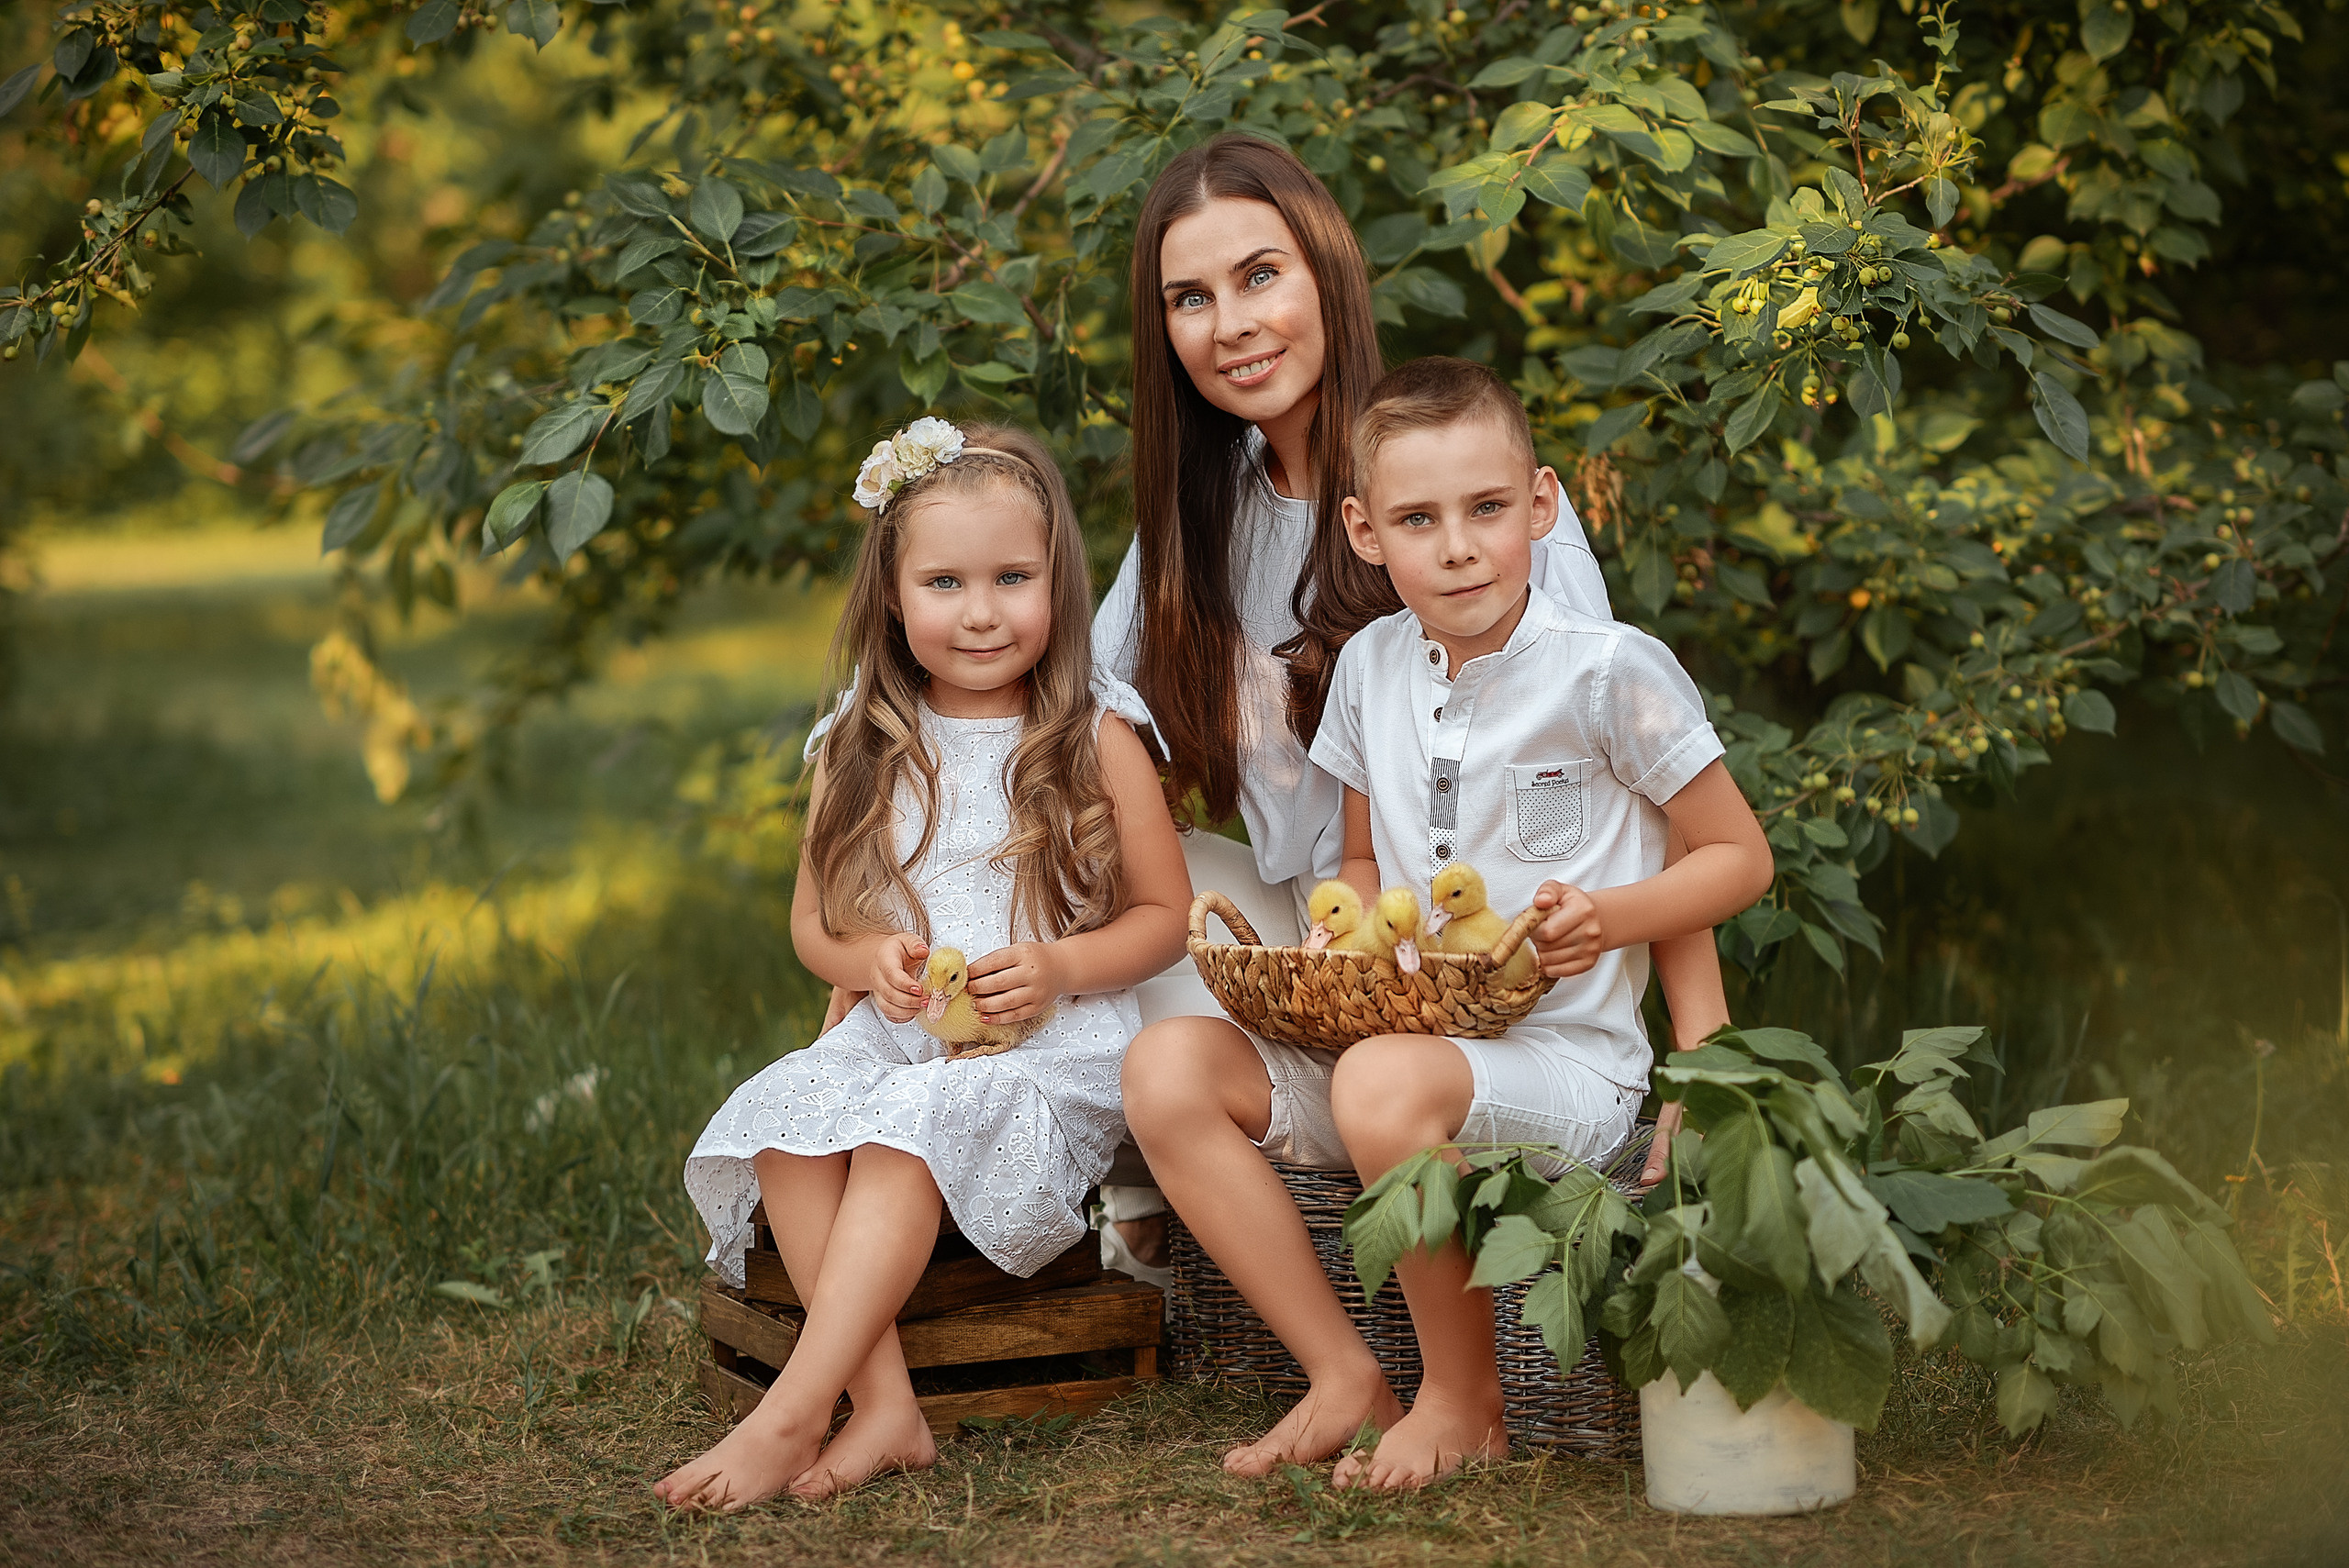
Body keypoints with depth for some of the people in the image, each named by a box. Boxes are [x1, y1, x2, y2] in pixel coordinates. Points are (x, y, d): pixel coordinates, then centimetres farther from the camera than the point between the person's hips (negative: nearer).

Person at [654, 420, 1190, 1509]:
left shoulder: (1096, 740, 0)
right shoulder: (860, 752, 8)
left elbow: (1163, 916, 3)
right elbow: (813, 921, 14)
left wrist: (1059, 969, -16)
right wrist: (871, 960, -9)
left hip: (1051, 1048, -4)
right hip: (896, 1035, 4)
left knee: (912, 1133, -32)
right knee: (786, 1124, -26)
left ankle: (792, 1416, -32)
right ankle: (885, 1408, -30)